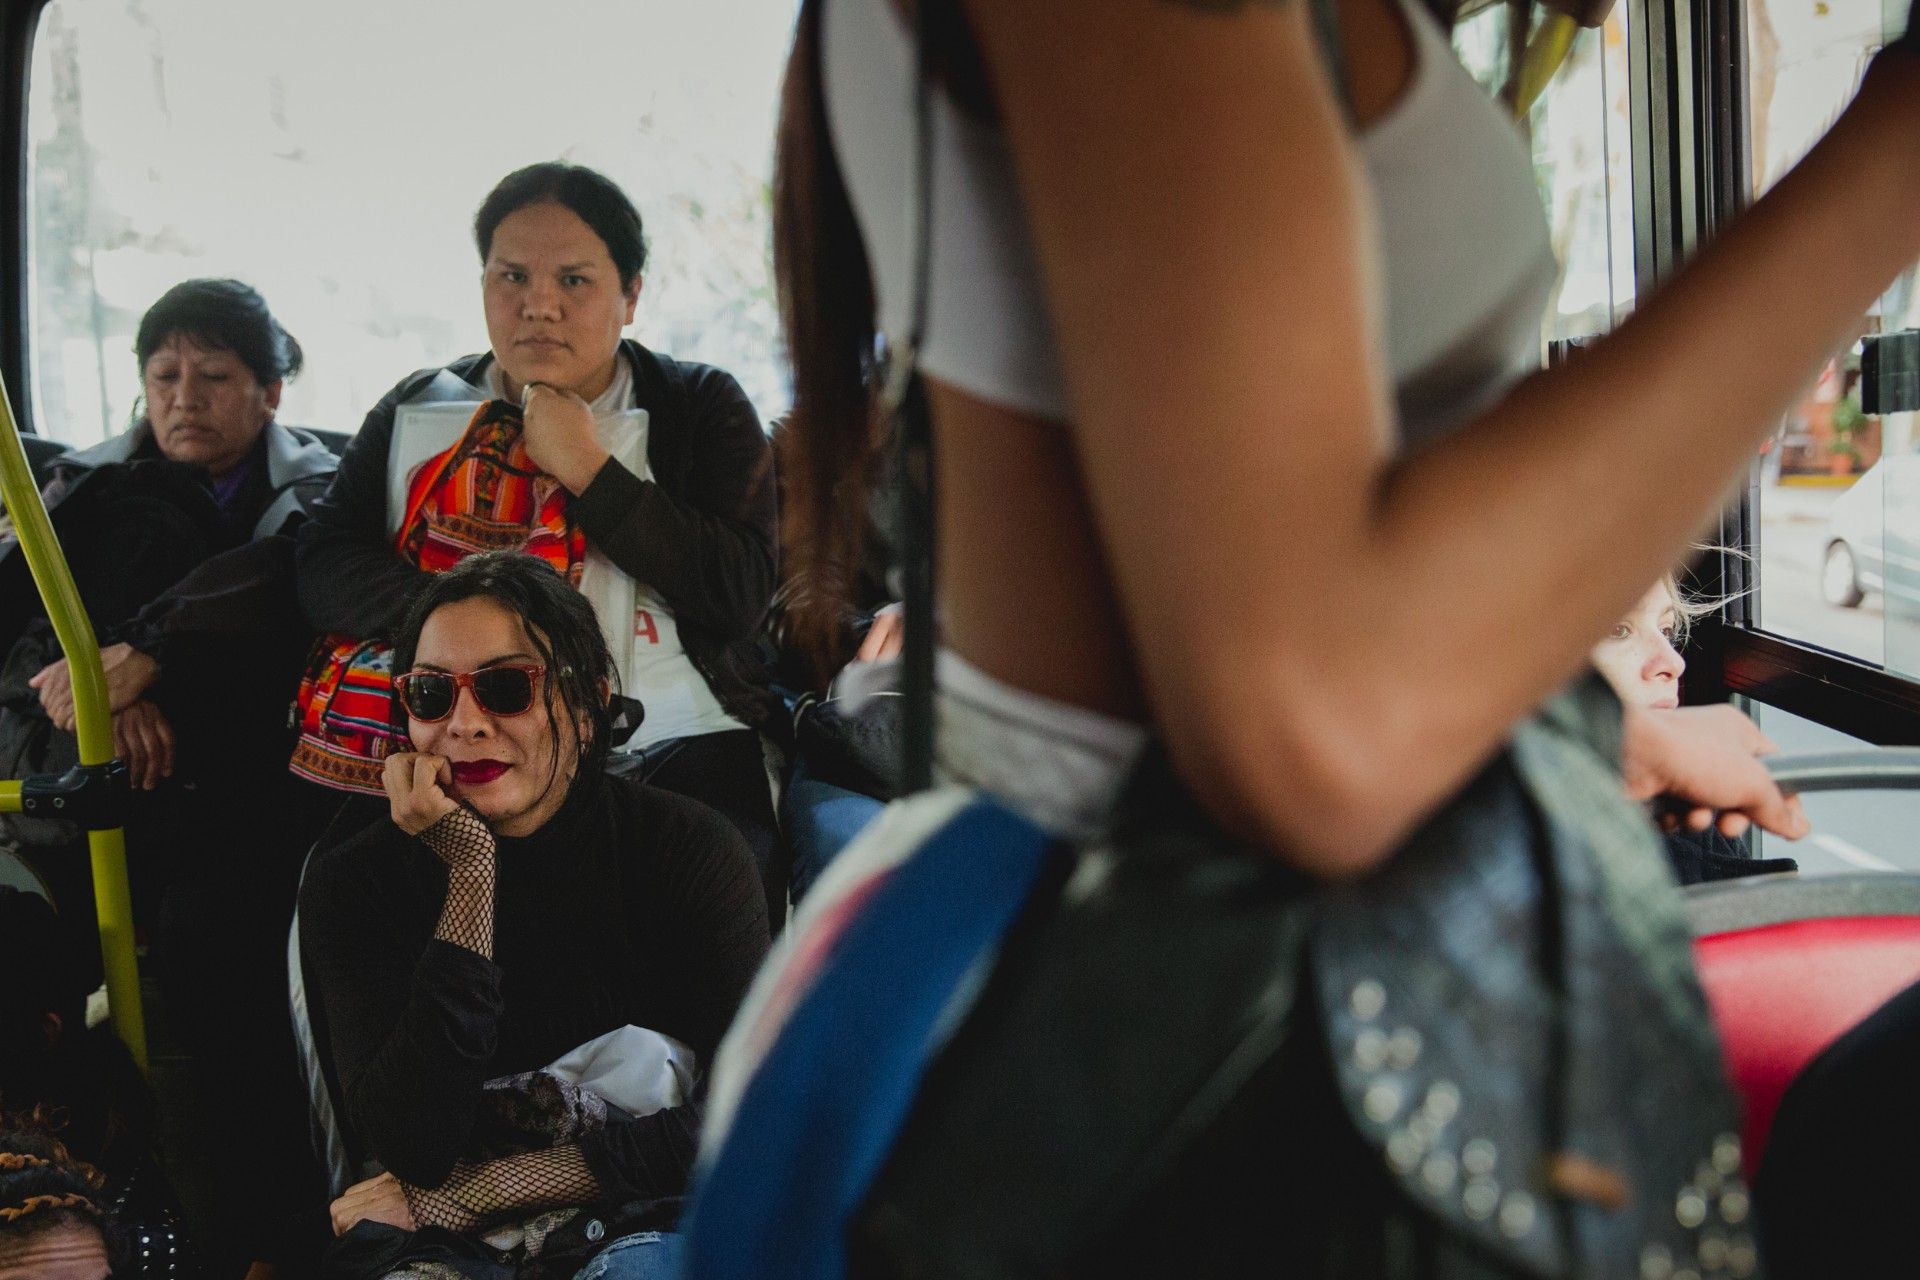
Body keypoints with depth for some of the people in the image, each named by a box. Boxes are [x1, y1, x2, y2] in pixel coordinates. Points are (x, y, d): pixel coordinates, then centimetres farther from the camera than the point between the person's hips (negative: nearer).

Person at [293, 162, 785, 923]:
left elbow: (741, 594, -3)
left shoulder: (700, 406, 10)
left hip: (669, 739, -1)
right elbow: (323, 569, 5)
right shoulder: (418, 411, 16)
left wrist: (585, 468, -6)